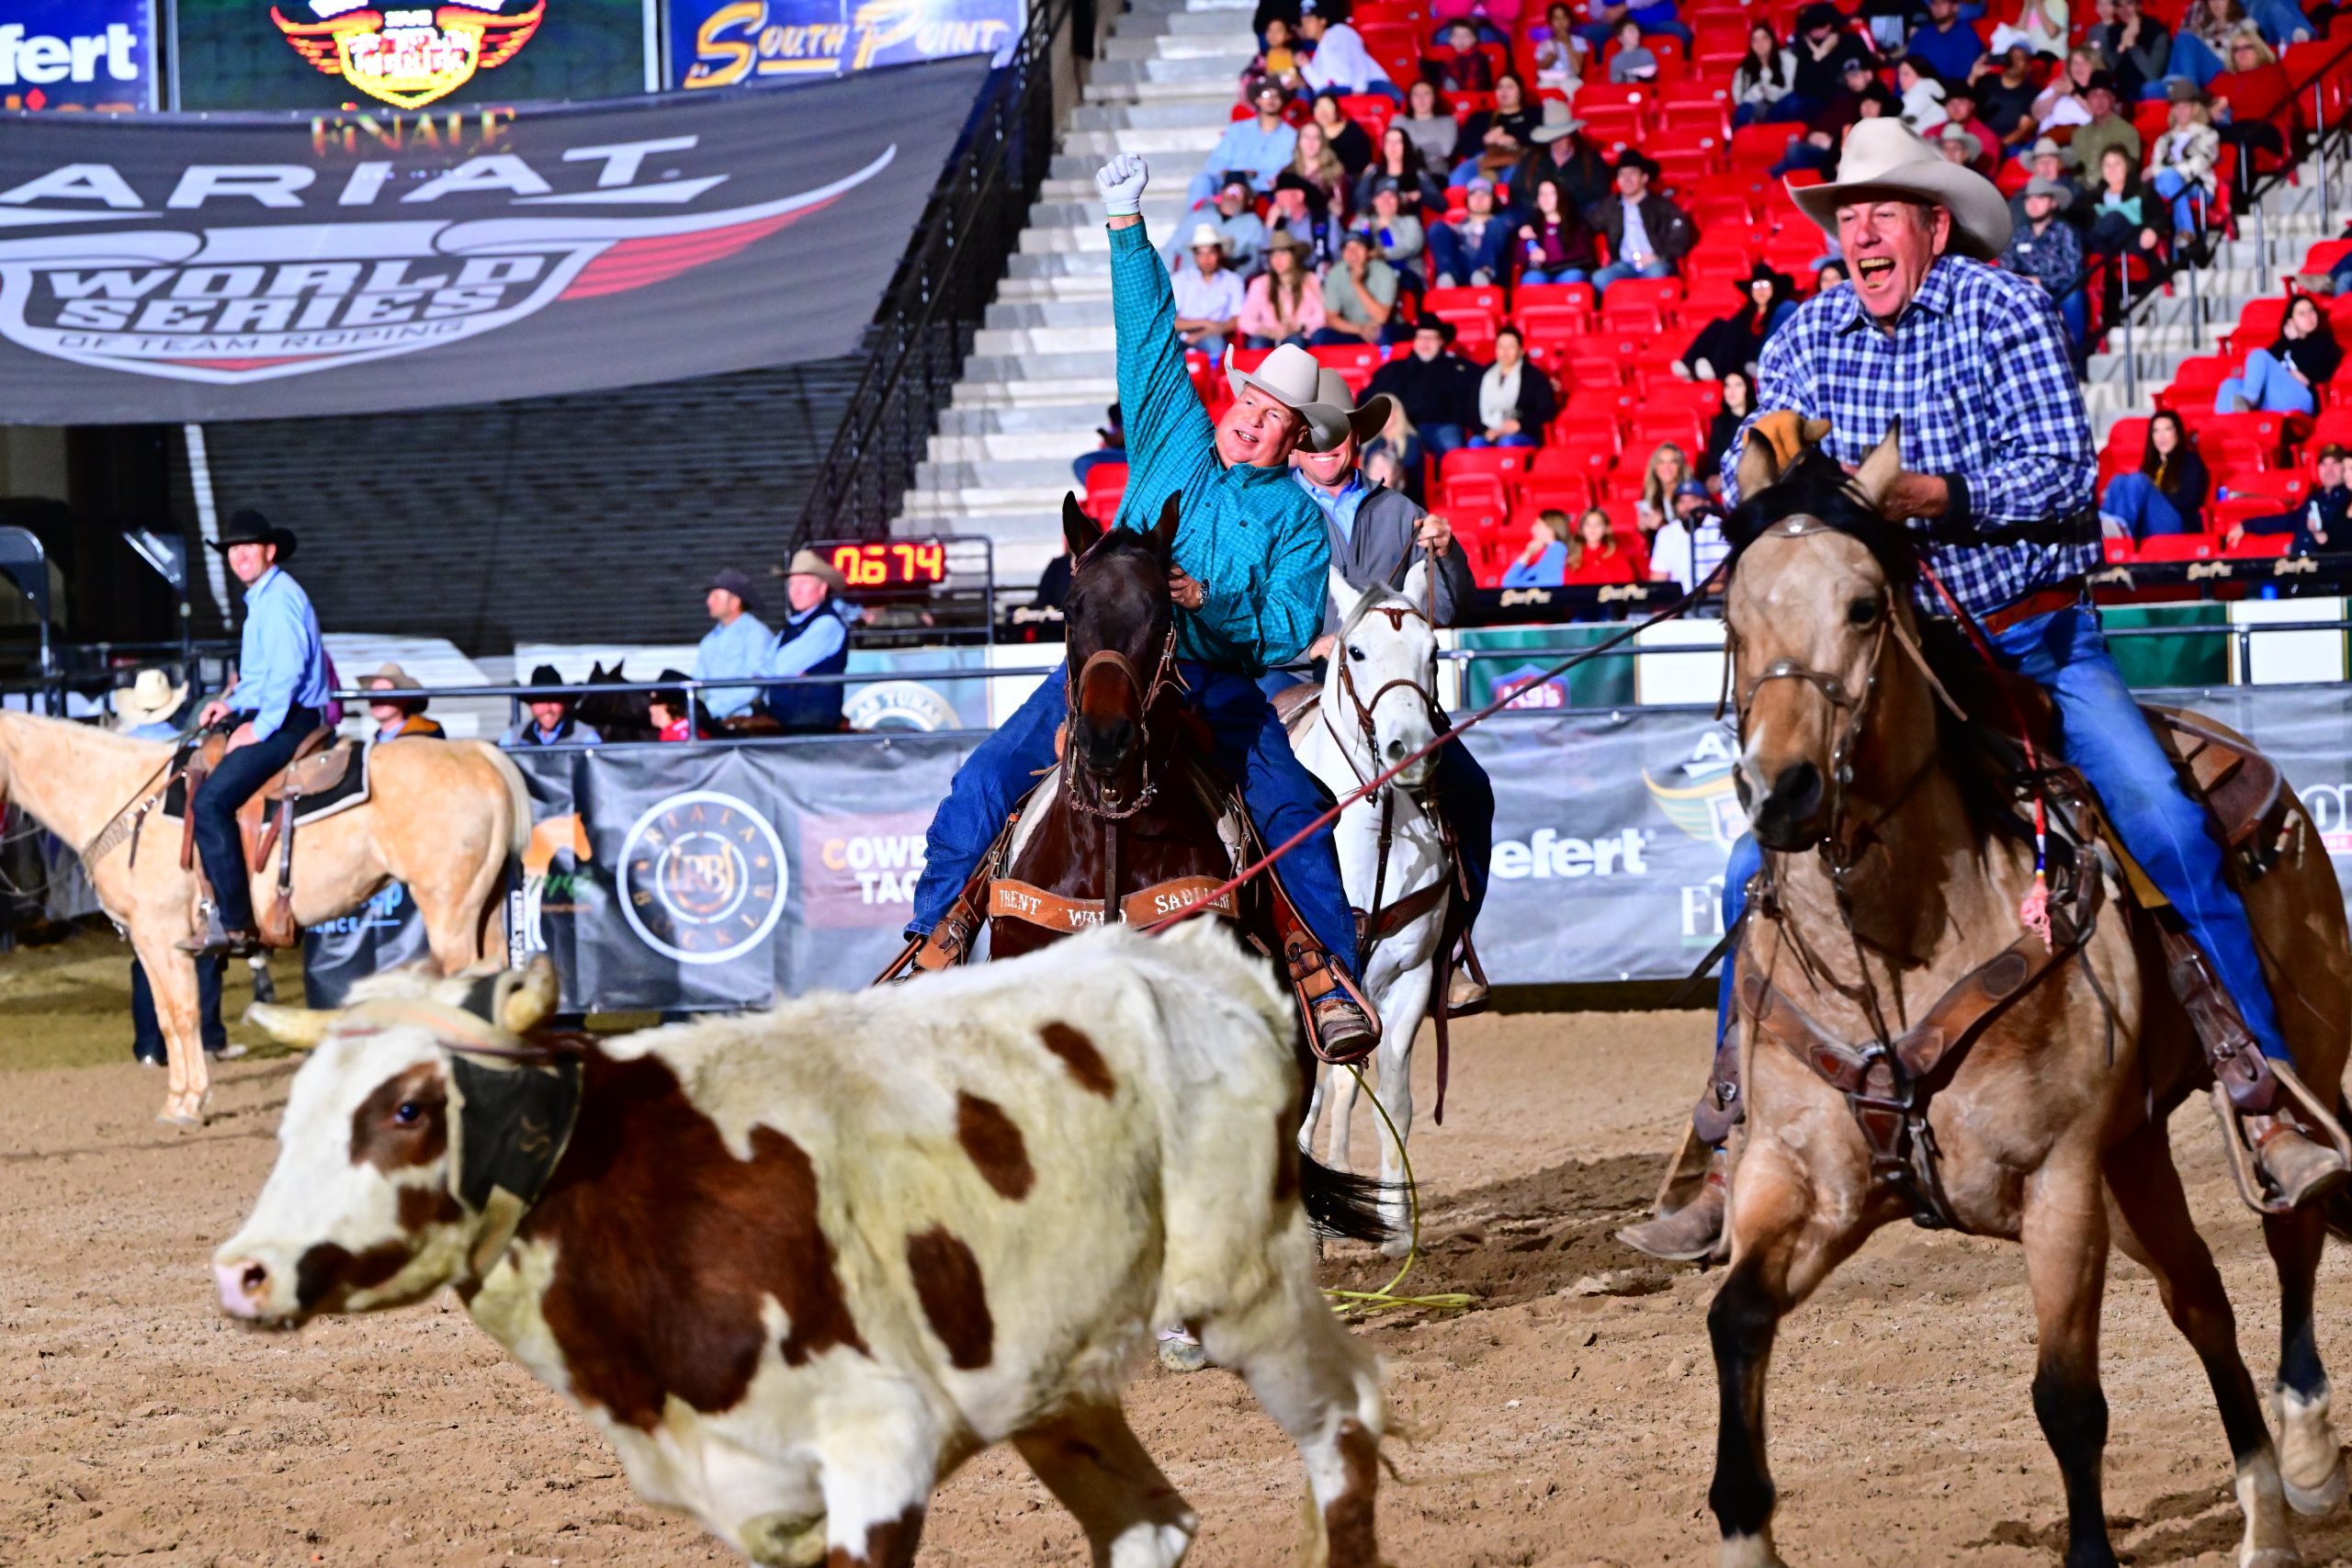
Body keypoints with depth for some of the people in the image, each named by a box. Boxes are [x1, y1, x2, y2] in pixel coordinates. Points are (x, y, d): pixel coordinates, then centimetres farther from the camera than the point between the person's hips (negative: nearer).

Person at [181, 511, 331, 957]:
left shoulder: (280, 599, -13)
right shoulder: (261, 599, 20)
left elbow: (287, 672, -22)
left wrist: (259, 729, -20)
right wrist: (233, 703, 14)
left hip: (288, 722, -11)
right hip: (266, 717, 11)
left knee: (211, 799, -22)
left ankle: (234, 924, -23)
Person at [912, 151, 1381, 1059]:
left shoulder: (1294, 517, 6)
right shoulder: (1175, 443, 13)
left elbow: (1290, 633, -3)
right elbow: (1149, 336, 12)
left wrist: (1211, 602, -19)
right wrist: (1126, 227, 7)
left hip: (1218, 684, -2)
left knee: (1294, 812, -22)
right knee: (989, 777, -15)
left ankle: (1331, 977, -18)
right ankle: (936, 935, -9)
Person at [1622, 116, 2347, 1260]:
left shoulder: (2003, 310, -6)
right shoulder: (1811, 338, 5)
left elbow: (2063, 470, -14)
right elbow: (1747, 480, 3)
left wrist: (1933, 495, -28)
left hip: (2036, 641, -3)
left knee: (2169, 830, -21)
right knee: (1761, 874, -9)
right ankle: (1733, 1157, 1)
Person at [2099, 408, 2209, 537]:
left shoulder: (2191, 462, 13)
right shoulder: (2152, 463, 26)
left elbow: (2187, 502, -1)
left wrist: (2154, 495, -6)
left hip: (2177, 526, -4)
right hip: (2145, 529, 4)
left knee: (2137, 481, -25)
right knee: (2119, 480, -18)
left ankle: (2120, 525, -57)